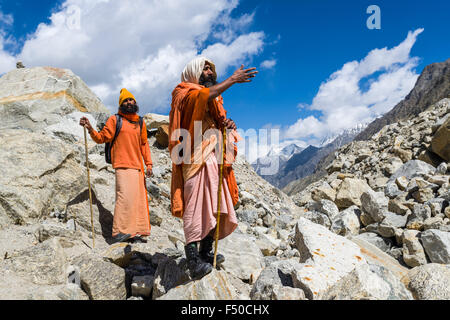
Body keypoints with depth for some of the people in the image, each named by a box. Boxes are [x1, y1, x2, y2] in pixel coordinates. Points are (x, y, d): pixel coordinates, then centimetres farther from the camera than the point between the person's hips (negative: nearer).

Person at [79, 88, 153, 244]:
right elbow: (102, 138, 0)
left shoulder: (140, 123, 18)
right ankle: (119, 232, -11)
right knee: (125, 195, -17)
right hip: (123, 165, -5)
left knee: (138, 198, 5)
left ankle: (134, 233, 13)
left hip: (137, 166, 6)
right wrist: (90, 129, -18)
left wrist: (148, 164, 10)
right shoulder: (114, 120, 5)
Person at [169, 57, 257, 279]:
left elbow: (218, 123, 23)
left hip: (214, 158, 8)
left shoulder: (215, 99, 27)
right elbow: (203, 96, -19)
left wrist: (227, 124, 0)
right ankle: (193, 260, -15)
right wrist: (232, 80, -19)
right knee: (196, 203, -15)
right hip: (195, 157, -8)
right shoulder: (184, 93, 4)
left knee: (216, 206, 5)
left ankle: (206, 252, 16)